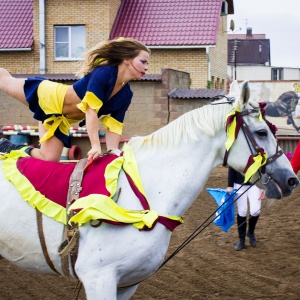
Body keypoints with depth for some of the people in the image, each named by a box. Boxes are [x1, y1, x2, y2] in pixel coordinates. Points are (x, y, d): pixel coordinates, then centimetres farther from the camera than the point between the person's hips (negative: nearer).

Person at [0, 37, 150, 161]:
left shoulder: (126, 95, -7)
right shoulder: (103, 73, -28)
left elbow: (113, 127, -4)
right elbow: (91, 110, -34)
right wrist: (95, 146, -39)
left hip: (60, 117, 6)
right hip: (49, 97, -6)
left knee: (50, 159, -1)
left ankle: (13, 149, 20)